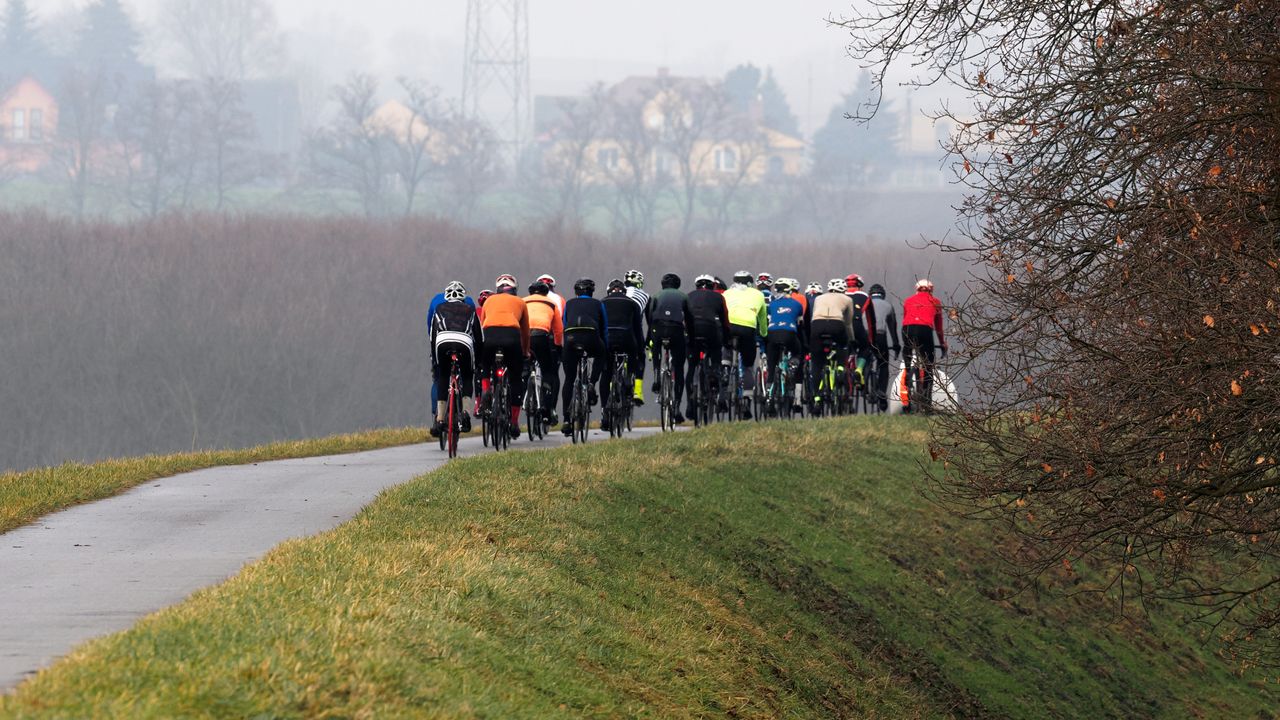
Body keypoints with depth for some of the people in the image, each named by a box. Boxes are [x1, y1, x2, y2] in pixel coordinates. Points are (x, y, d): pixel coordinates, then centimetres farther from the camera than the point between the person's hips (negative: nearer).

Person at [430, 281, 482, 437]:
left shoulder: (439, 309, 30)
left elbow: (432, 336, 28)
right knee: (467, 379, 20)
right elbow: (478, 337, 28)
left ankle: (439, 420, 7)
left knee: (442, 379, 15)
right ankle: (465, 413, 1)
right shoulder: (470, 310, 30)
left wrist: (433, 362, 34)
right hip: (464, 342, 0)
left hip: (443, 342, 0)